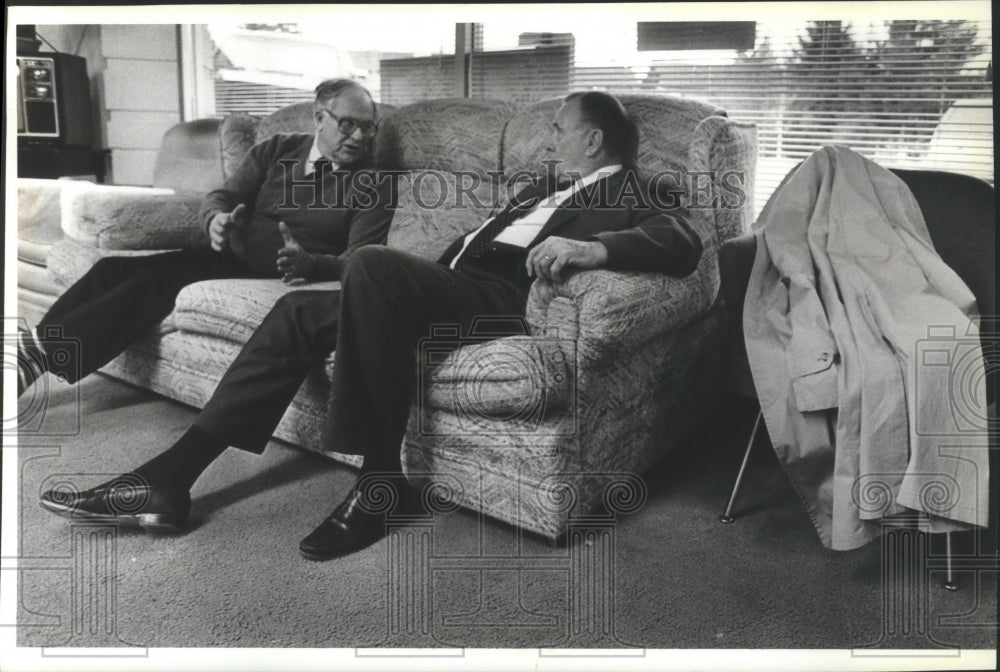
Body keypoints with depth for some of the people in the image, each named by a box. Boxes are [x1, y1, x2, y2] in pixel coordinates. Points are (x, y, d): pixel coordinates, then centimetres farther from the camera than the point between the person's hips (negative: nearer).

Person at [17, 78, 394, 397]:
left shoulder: (373, 187, -5)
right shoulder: (278, 150, 8)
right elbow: (221, 196, 7)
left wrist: (311, 263, -36)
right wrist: (217, 219, -19)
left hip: (277, 277, -6)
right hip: (229, 254, 6)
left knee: (155, 279, -23)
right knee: (113, 268, -10)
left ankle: (40, 353, -21)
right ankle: (34, 349, -10)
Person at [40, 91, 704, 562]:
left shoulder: (628, 195, 6)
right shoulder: (542, 189, 33)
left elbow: (683, 242, -15)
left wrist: (594, 247, -33)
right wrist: (414, 282, 15)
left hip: (503, 299, -9)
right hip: (452, 286, 9)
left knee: (373, 263, -33)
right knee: (300, 311, -3)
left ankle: (383, 479, -24)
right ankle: (172, 477, -6)